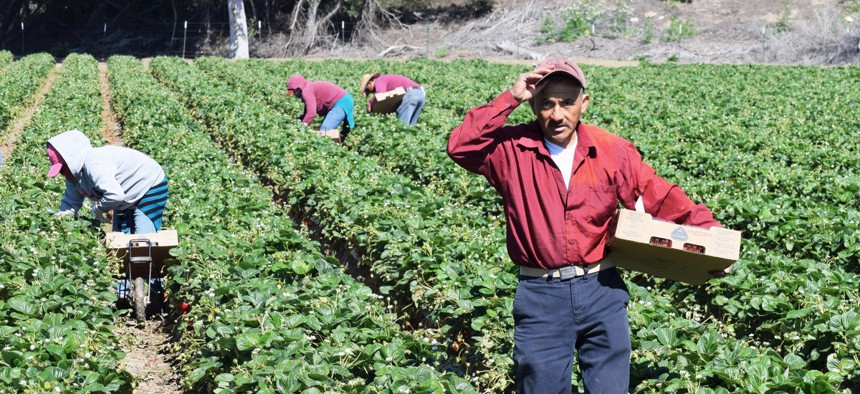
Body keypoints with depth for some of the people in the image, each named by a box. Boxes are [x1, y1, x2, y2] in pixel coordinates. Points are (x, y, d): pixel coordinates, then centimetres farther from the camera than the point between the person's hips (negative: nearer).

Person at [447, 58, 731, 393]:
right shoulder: (512, 149, -5)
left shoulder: (612, 151, -1)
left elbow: (661, 198, 4)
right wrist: (510, 99, -19)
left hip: (601, 290, 2)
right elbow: (460, 147, -20)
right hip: (540, 294, -1)